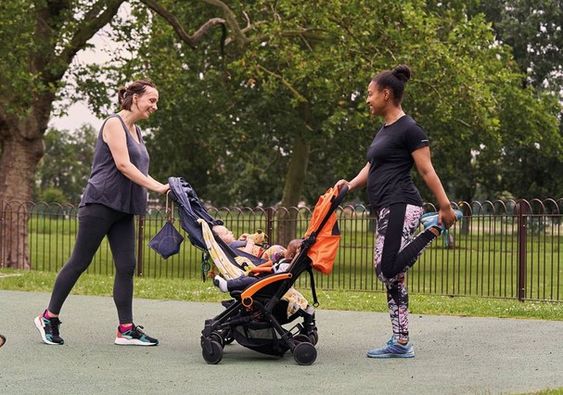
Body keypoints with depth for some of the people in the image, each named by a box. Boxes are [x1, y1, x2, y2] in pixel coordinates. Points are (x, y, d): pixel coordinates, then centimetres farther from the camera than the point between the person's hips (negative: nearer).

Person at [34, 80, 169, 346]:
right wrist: (156, 187, -20)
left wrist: (163, 187, 5)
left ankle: (126, 329, 0)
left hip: (123, 209, 8)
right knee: (79, 262, -3)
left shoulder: (136, 131, 19)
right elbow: (122, 164, -17)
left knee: (126, 267, 0)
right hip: (100, 202, -8)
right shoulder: (114, 124, -8)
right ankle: (48, 317, 8)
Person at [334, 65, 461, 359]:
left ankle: (434, 229, -1)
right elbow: (371, 167, 18)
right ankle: (401, 344, 8)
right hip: (387, 209, 9)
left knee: (388, 271, -16)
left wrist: (445, 207, -11)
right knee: (391, 275, 6)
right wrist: (350, 185, -1)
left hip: (400, 207, -9)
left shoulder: (409, 129, -8)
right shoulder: (384, 130, 19)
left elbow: (427, 171, -10)